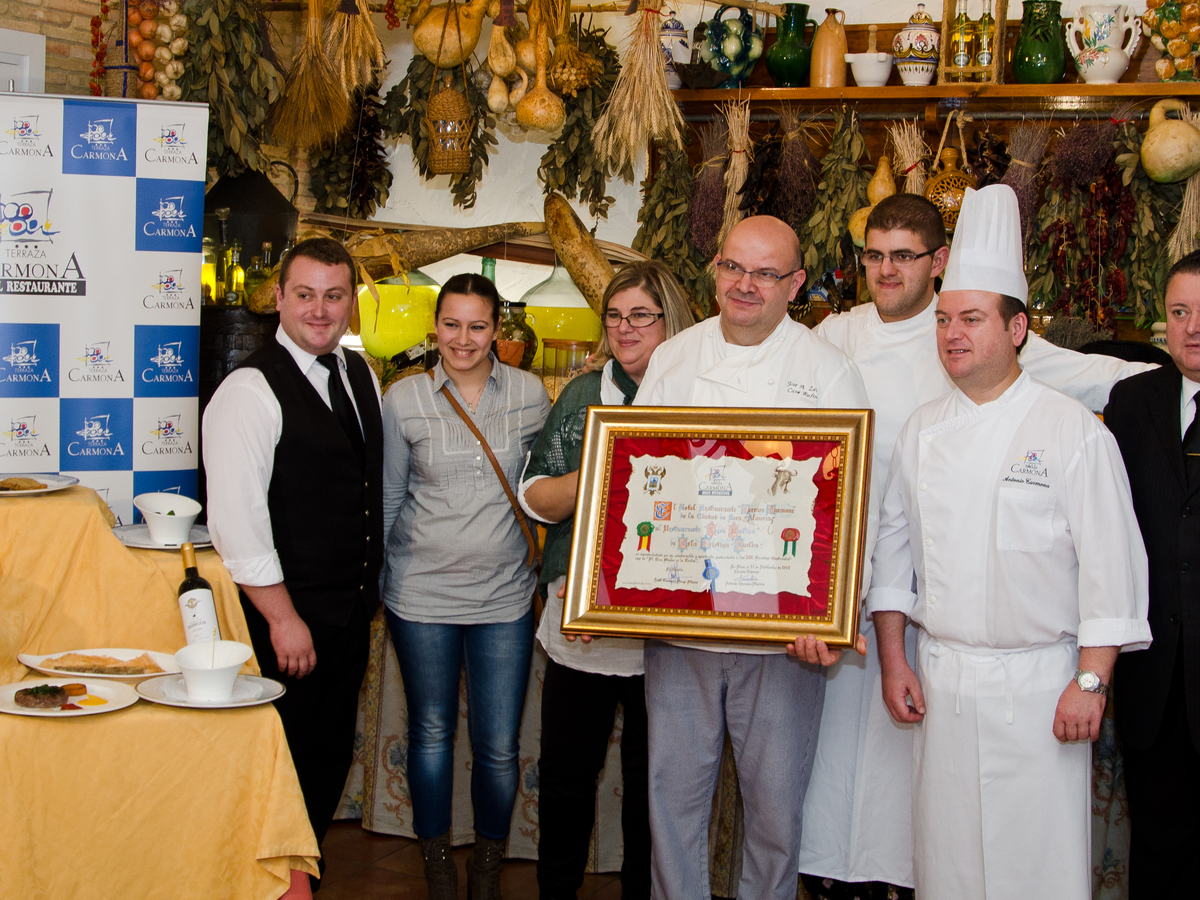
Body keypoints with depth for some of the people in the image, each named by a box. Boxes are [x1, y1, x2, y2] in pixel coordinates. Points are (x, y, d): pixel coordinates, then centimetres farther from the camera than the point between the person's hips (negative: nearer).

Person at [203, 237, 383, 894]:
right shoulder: (251, 390, -15)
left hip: (351, 611, 8)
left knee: (331, 761, 16)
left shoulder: (360, 376, 10)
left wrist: (369, 587, 14)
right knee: (284, 767, 1)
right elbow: (236, 520, -19)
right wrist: (284, 618, -17)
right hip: (285, 619, -7)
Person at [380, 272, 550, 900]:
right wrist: (372, 579, 6)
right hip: (421, 592, 0)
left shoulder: (530, 395, 0)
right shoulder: (404, 400, -2)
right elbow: (389, 496, 6)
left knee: (498, 747, 2)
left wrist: (539, 553, 9)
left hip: (504, 593, 0)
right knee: (431, 731, 12)